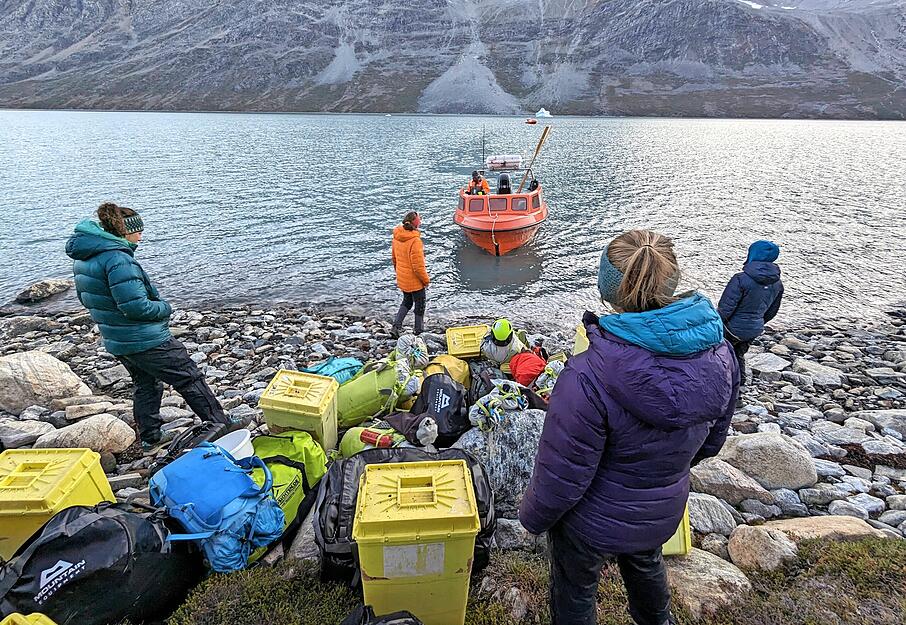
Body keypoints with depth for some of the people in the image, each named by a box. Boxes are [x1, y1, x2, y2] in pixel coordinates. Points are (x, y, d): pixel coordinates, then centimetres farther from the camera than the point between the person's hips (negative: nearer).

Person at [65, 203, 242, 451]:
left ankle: (149, 438, 33)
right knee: (190, 378, 2)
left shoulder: (82, 258, 7)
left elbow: (87, 298, 18)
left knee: (145, 385, 24)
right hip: (145, 340, -9)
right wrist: (165, 307, -11)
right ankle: (222, 425, 11)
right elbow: (135, 306, -28)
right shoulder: (118, 259, -24)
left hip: (116, 341, 9)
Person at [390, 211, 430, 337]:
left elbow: (394, 258, 10)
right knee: (419, 306, 11)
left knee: (407, 302, 24)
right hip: (414, 280, -7)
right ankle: (419, 332, 22)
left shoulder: (396, 237, -2)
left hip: (402, 278, 7)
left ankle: (396, 327, 16)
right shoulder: (415, 241, -26)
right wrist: (426, 280, -9)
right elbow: (418, 266, -22)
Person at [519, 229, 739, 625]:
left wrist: (533, 516, -6)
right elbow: (712, 439, -1)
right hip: (664, 515, 6)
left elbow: (563, 473, -26)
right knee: (645, 564, 37)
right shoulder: (719, 352, -18)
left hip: (595, 521, -5)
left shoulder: (589, 376, -38)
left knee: (574, 592, 25)